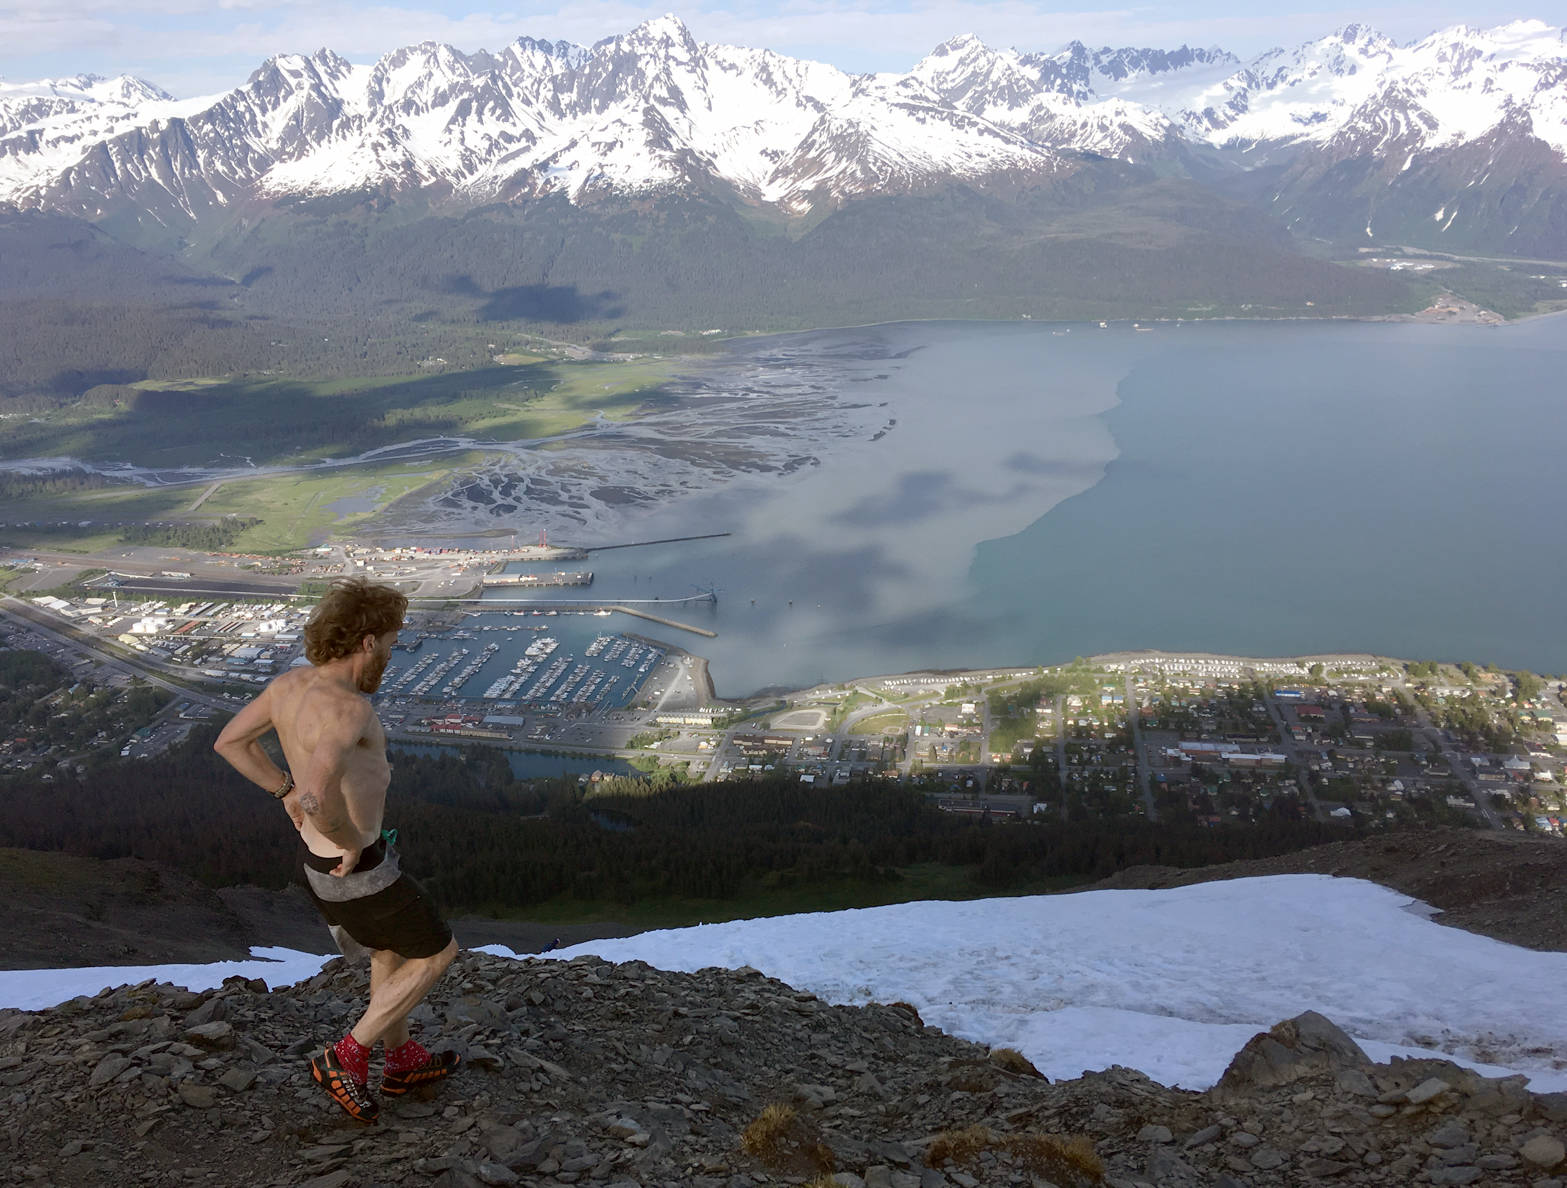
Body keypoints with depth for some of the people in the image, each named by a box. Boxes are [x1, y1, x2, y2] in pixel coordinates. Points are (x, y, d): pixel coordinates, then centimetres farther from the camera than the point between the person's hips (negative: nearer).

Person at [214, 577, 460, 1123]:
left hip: (324, 859, 9)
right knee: (437, 952, 13)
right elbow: (317, 797, -46)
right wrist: (350, 842, -26)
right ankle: (347, 1057, 19)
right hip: (357, 873, -9)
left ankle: (403, 1060, 44)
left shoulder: (292, 681, -4)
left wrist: (286, 792, 11)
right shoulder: (347, 709, -32)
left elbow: (229, 742, 10)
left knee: (392, 950, 28)